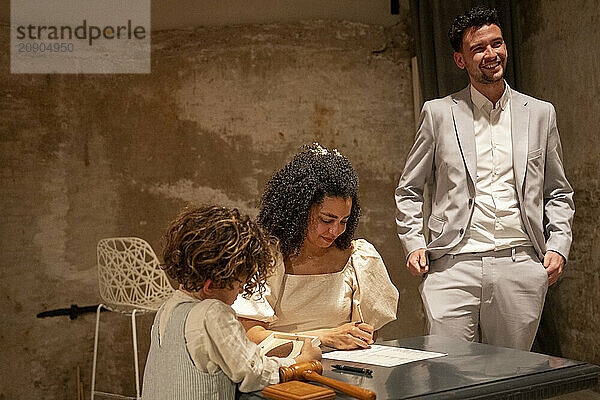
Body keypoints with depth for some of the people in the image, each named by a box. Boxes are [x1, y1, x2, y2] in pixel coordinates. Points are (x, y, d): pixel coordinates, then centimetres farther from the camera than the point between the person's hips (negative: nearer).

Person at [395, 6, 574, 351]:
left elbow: (559, 192, 19)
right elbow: (409, 189, 13)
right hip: (454, 267, -1)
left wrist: (558, 246, 4)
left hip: (522, 267, 2)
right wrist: (414, 243, 0)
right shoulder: (438, 113, 7)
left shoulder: (540, 114, 13)